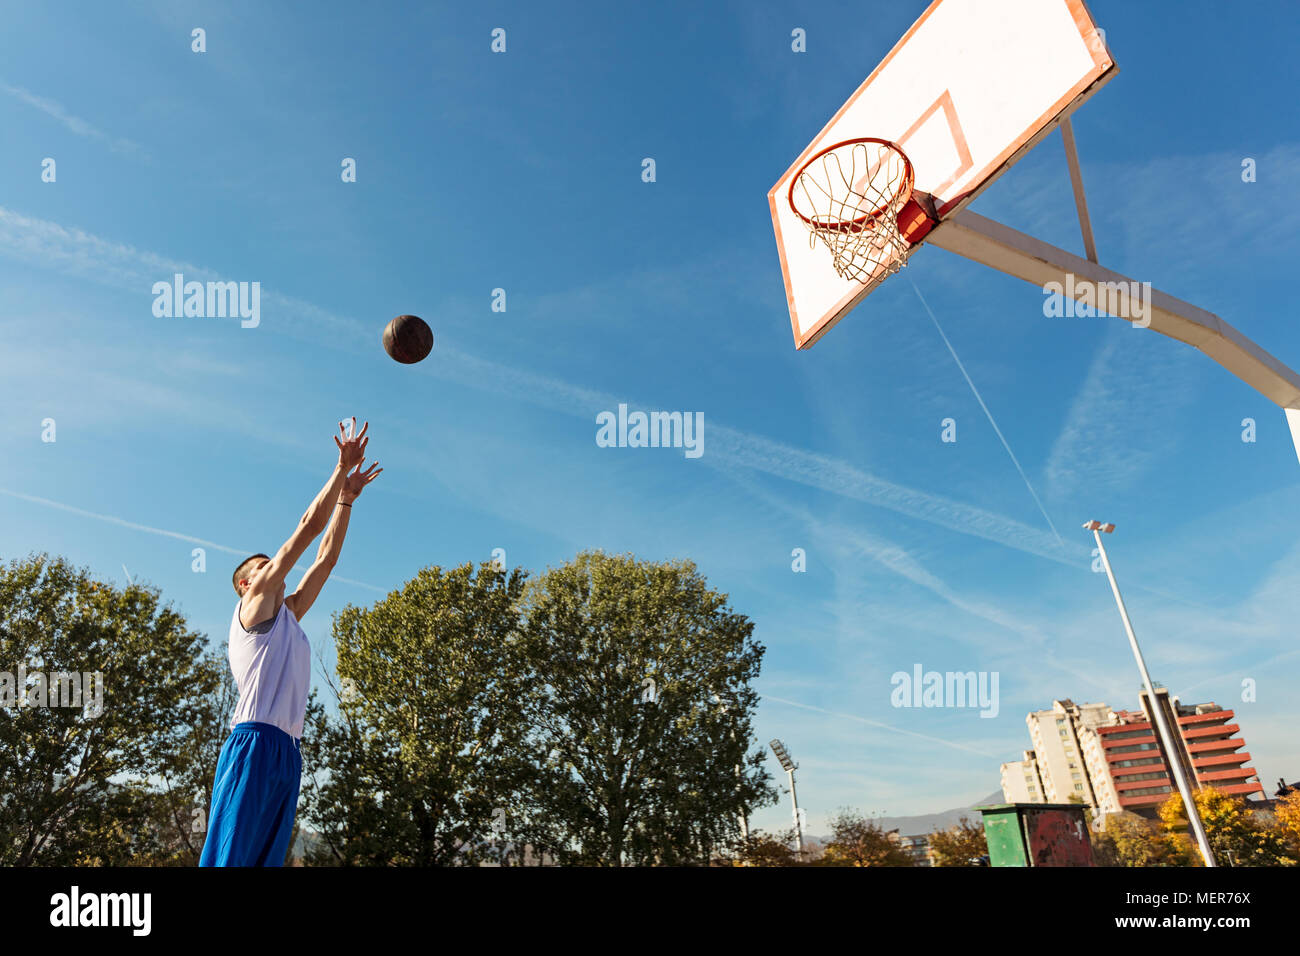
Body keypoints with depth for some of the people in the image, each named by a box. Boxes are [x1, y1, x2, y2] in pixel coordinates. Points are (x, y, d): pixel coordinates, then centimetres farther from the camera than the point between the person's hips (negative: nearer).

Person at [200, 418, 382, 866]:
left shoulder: (288, 614, 24)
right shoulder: (253, 603, 5)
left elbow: (326, 557, 25)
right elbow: (309, 524, 3)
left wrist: (347, 498, 26)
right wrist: (342, 467, 7)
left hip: (288, 751, 8)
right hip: (255, 743, -8)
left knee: (265, 858, 4)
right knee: (228, 857, -10)